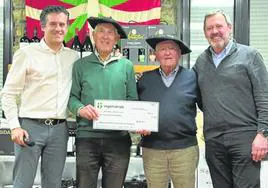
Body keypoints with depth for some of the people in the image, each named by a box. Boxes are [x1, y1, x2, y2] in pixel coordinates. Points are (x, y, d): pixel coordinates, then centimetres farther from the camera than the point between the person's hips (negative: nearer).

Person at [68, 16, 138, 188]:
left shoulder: (126, 66, 9)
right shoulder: (81, 65, 7)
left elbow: (132, 100, 8)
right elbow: (72, 97, 6)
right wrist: (80, 109, -15)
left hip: (118, 137, 1)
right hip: (87, 136, -1)